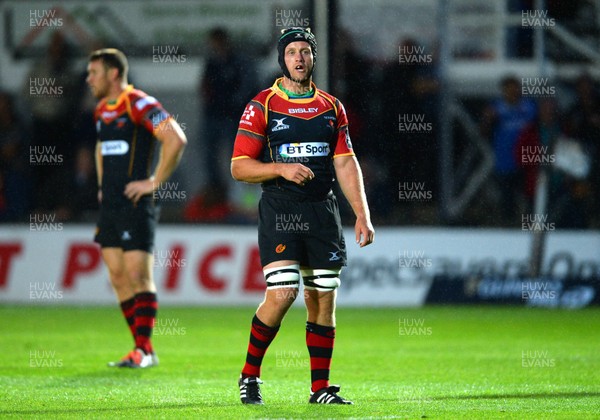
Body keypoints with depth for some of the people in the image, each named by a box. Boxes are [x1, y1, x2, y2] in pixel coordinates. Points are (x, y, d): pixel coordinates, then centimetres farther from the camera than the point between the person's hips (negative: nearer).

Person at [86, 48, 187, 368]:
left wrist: (155, 182, -16)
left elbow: (176, 140, -19)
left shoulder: (139, 105, -10)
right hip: (110, 206, 8)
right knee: (118, 276, 6)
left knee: (138, 275, -9)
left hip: (135, 206, -8)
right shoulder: (101, 110, 16)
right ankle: (142, 348, 11)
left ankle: (143, 350, -7)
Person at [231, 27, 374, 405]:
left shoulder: (331, 107, 12)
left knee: (323, 299, 3)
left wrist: (362, 215, 3)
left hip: (322, 211, 4)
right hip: (279, 211, -4)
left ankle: (321, 388, 10)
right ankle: (249, 376, 2)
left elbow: (346, 164, 11)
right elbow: (239, 167, -3)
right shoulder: (262, 106, -1)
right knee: (283, 293, -16)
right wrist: (282, 168, -18)